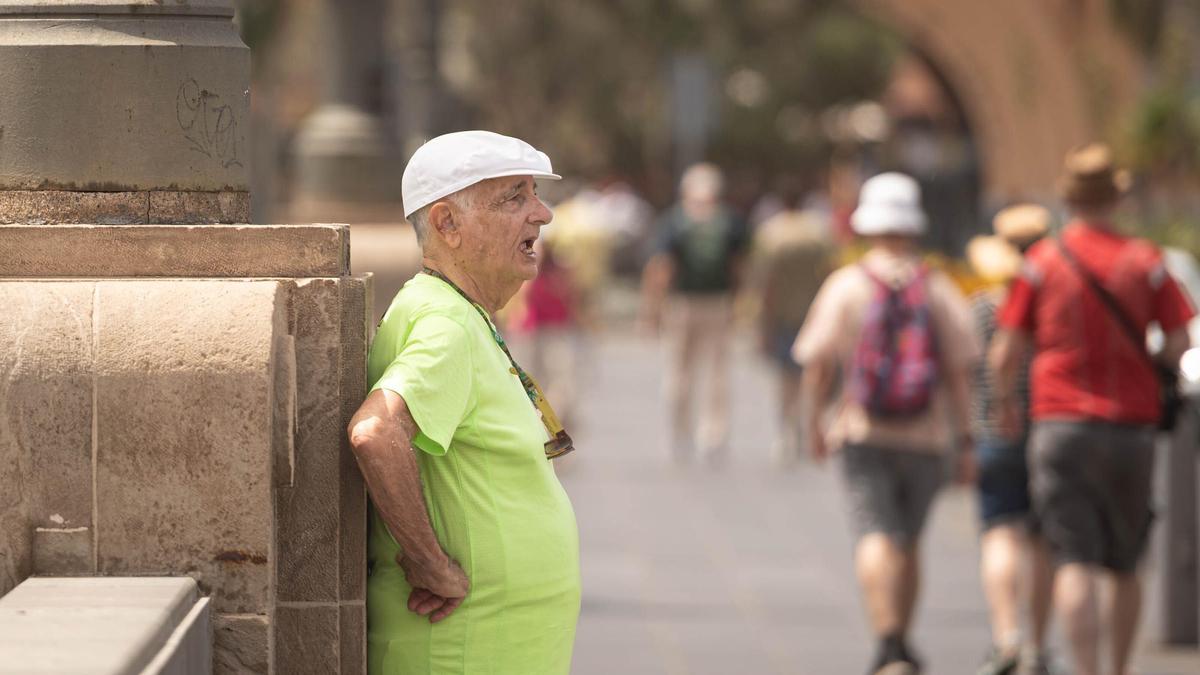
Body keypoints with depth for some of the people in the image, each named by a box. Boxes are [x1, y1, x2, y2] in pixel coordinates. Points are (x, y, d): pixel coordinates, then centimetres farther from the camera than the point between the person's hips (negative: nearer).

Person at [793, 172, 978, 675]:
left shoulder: (844, 286, -2)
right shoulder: (939, 290, 2)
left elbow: (817, 366, -3)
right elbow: (958, 373, -1)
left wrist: (813, 425, 10)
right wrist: (964, 441, 3)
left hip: (862, 432, -2)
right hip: (925, 437, 2)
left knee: (877, 536, -9)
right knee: (908, 540, 16)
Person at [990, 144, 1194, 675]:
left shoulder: (1042, 262, -1)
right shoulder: (1146, 262, 1)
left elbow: (1005, 354, -1)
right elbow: (1179, 345, -3)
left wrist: (1006, 401, 19)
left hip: (1062, 426, -2)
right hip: (1132, 428, 2)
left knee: (1075, 565, -7)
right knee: (1125, 566, 16)